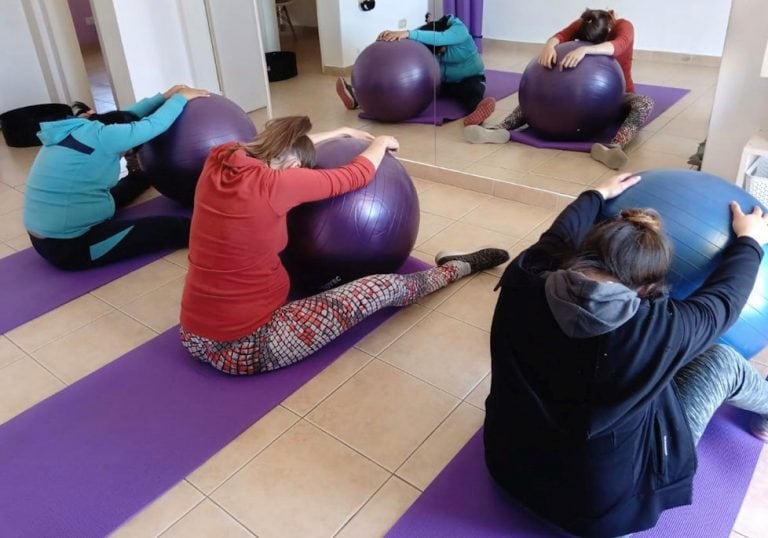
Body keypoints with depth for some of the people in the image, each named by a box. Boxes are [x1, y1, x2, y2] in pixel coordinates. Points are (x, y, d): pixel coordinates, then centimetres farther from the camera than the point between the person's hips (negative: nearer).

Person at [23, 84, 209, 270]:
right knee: (172, 229, -13)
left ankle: (140, 178, 61)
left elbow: (126, 116, 17)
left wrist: (165, 96, 18)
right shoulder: (98, 136, -17)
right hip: (70, 246, -10)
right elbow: (154, 124, -11)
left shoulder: (77, 128, 7)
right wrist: (180, 98, 4)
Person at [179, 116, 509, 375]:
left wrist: (341, 133, 25)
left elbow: (279, 145, 18)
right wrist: (381, 143, 14)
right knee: (385, 288, -3)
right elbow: (355, 177, -7)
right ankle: (456, 267, 22)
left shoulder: (218, 161, -3)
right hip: (243, 348, -7)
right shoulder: (273, 184, -22)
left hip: (194, 337, 8)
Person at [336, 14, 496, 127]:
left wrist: (408, 33, -59)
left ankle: (475, 115, -75)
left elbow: (439, 38, -48)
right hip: (441, 80, 4)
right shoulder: (427, 30, -11)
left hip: (469, 79, -4)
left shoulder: (459, 30, -26)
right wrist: (392, 35, -49)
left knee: (474, 91, -40)